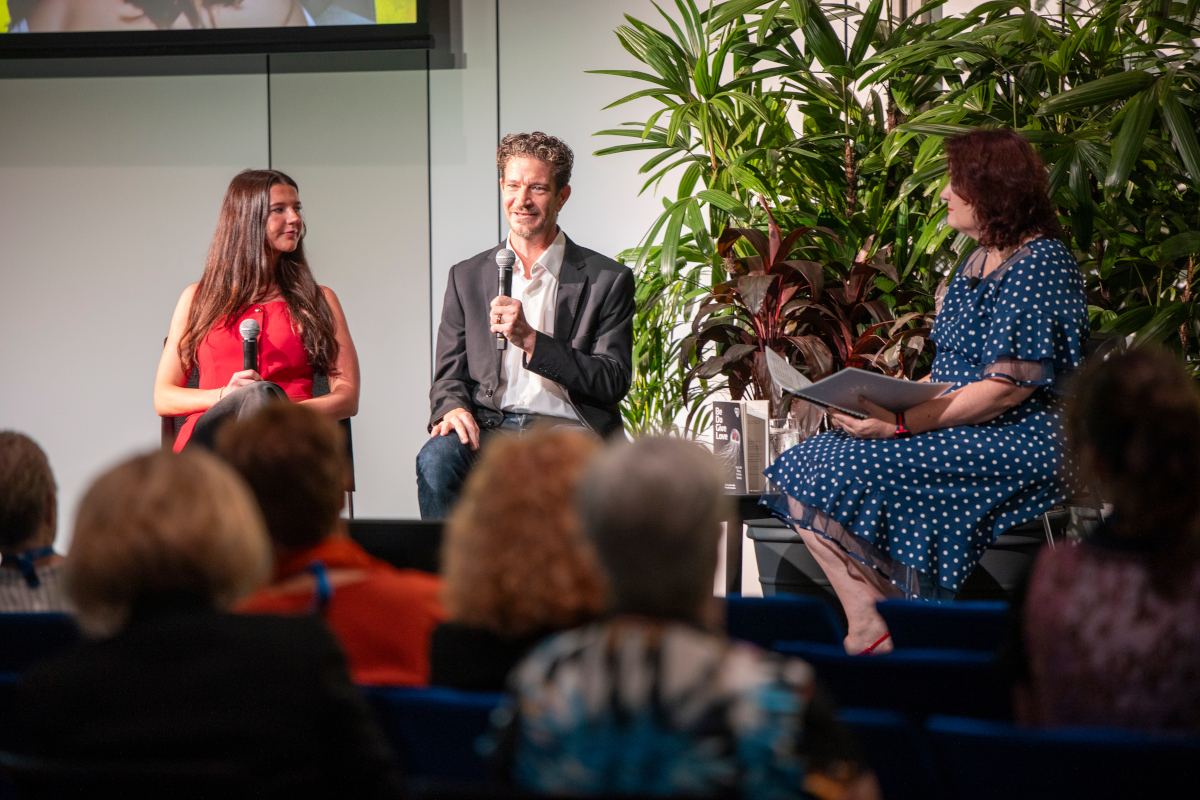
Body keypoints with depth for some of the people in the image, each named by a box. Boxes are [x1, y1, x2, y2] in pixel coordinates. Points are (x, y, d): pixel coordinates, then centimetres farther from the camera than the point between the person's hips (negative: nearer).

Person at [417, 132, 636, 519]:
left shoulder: (607, 280, 8)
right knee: (436, 460, -32)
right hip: (489, 428, 2)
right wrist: (452, 408, -8)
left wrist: (530, 339, -12)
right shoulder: (467, 277, 18)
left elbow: (613, 382, -1)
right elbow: (449, 374, 18)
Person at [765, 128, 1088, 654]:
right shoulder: (978, 262, 18)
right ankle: (865, 630, -19)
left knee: (846, 472, -25)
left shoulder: (1040, 265, -12)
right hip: (959, 429, 10)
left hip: (1019, 442, -10)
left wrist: (899, 425, -22)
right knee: (802, 470, -8)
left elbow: (1009, 388, -19)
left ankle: (877, 631, -13)